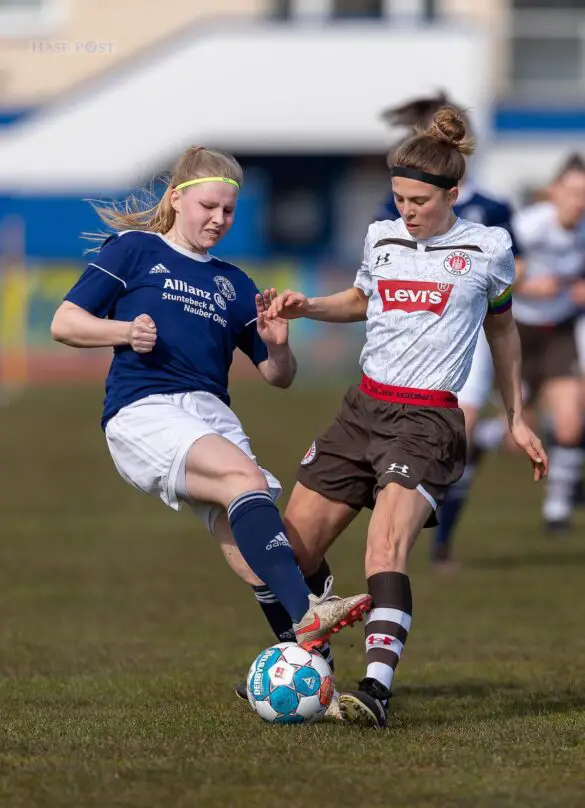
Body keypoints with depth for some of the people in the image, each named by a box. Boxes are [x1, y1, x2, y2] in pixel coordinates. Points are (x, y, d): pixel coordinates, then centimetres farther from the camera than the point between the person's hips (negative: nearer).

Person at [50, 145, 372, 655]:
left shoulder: (233, 284, 24)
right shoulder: (133, 250, 11)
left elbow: (279, 377, 25)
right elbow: (65, 323, 5)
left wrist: (277, 345, 2)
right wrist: (125, 331, -13)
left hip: (212, 415, 5)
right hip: (143, 412, -5)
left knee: (247, 546, -16)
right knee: (244, 475, -32)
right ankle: (305, 613, -44)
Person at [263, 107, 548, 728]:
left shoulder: (487, 250, -1)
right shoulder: (382, 238, 9)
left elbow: (501, 328, 16)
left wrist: (515, 419, 21)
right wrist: (306, 307, 12)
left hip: (428, 421, -5)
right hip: (364, 408, 5)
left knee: (385, 548, -28)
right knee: (291, 548, 1)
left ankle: (377, 688, -35)